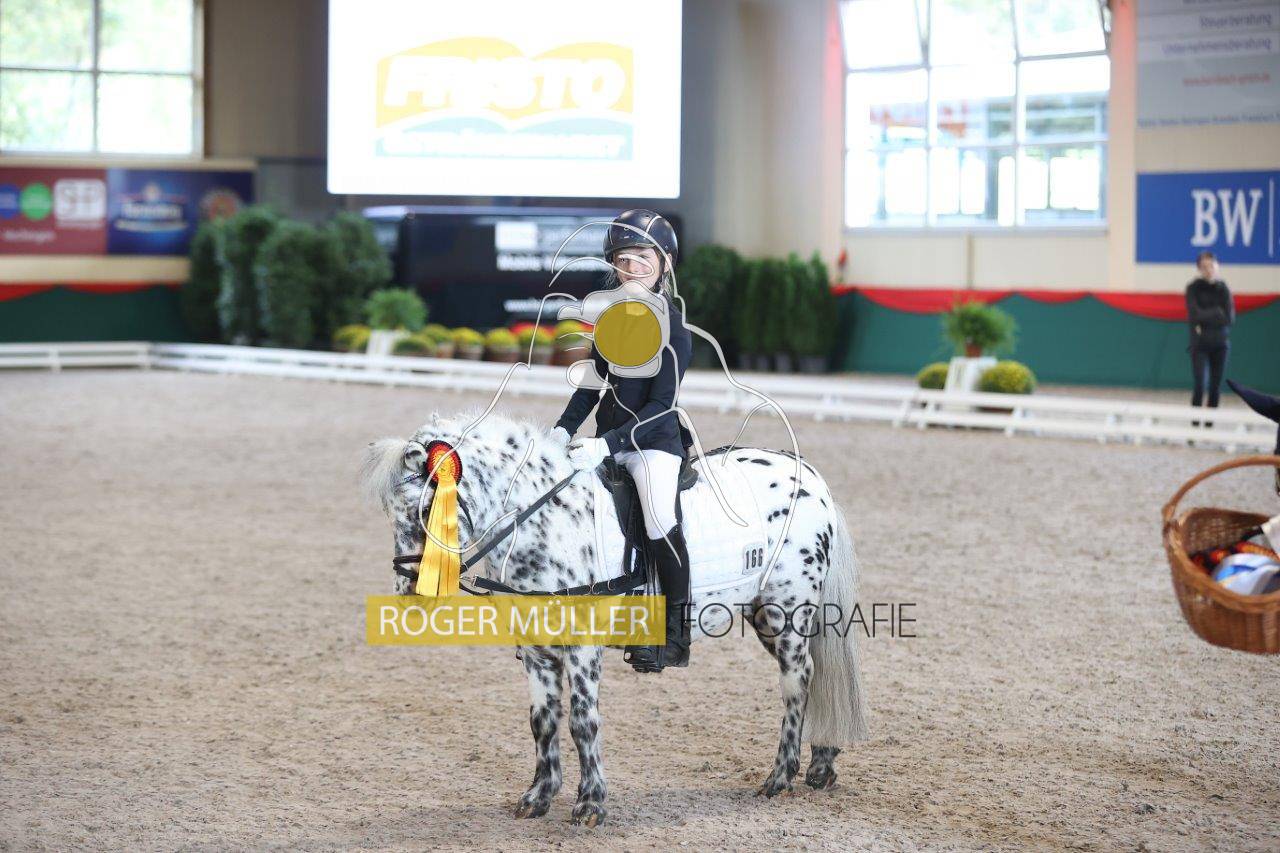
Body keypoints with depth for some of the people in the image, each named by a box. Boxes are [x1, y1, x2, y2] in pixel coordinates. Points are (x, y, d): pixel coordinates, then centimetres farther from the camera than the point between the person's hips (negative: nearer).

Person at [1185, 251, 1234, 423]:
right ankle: (1195, 423, -10)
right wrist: (1217, 313, -8)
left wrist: (1205, 317, -9)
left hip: (1220, 344, 3)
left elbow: (1230, 318, -3)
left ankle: (1210, 423, 8)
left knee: (1215, 388, 2)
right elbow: (1194, 316, -13)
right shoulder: (1193, 289, -2)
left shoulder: (1223, 289, 6)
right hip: (1200, 344, -3)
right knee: (1200, 386, -15)